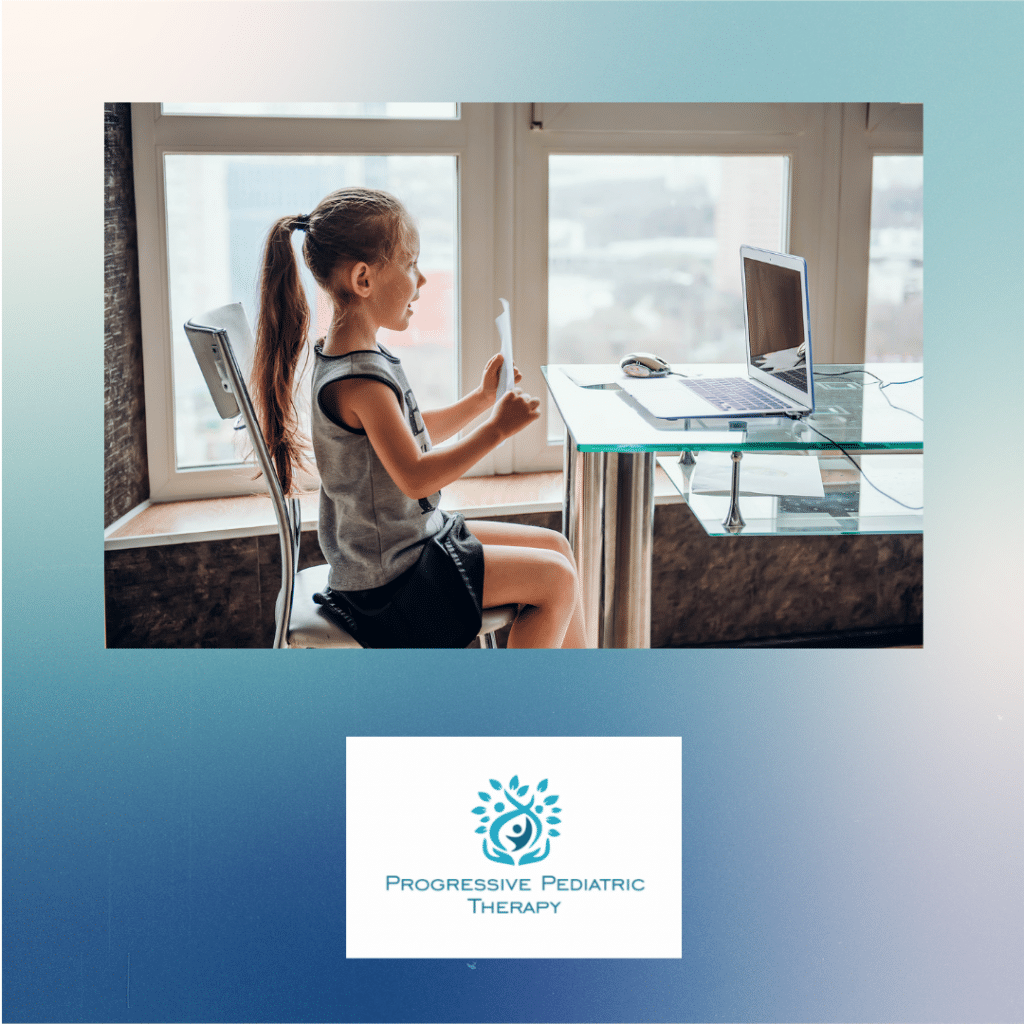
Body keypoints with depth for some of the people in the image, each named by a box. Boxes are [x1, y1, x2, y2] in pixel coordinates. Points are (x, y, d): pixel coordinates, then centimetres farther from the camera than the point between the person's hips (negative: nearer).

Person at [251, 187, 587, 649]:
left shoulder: (359, 356, 6)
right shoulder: (360, 380, -27)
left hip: (412, 538, 11)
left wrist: (481, 400, 9)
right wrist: (496, 427, -21)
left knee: (556, 546, 15)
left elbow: (415, 434, 17)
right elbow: (416, 477, -28)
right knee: (556, 579, -7)